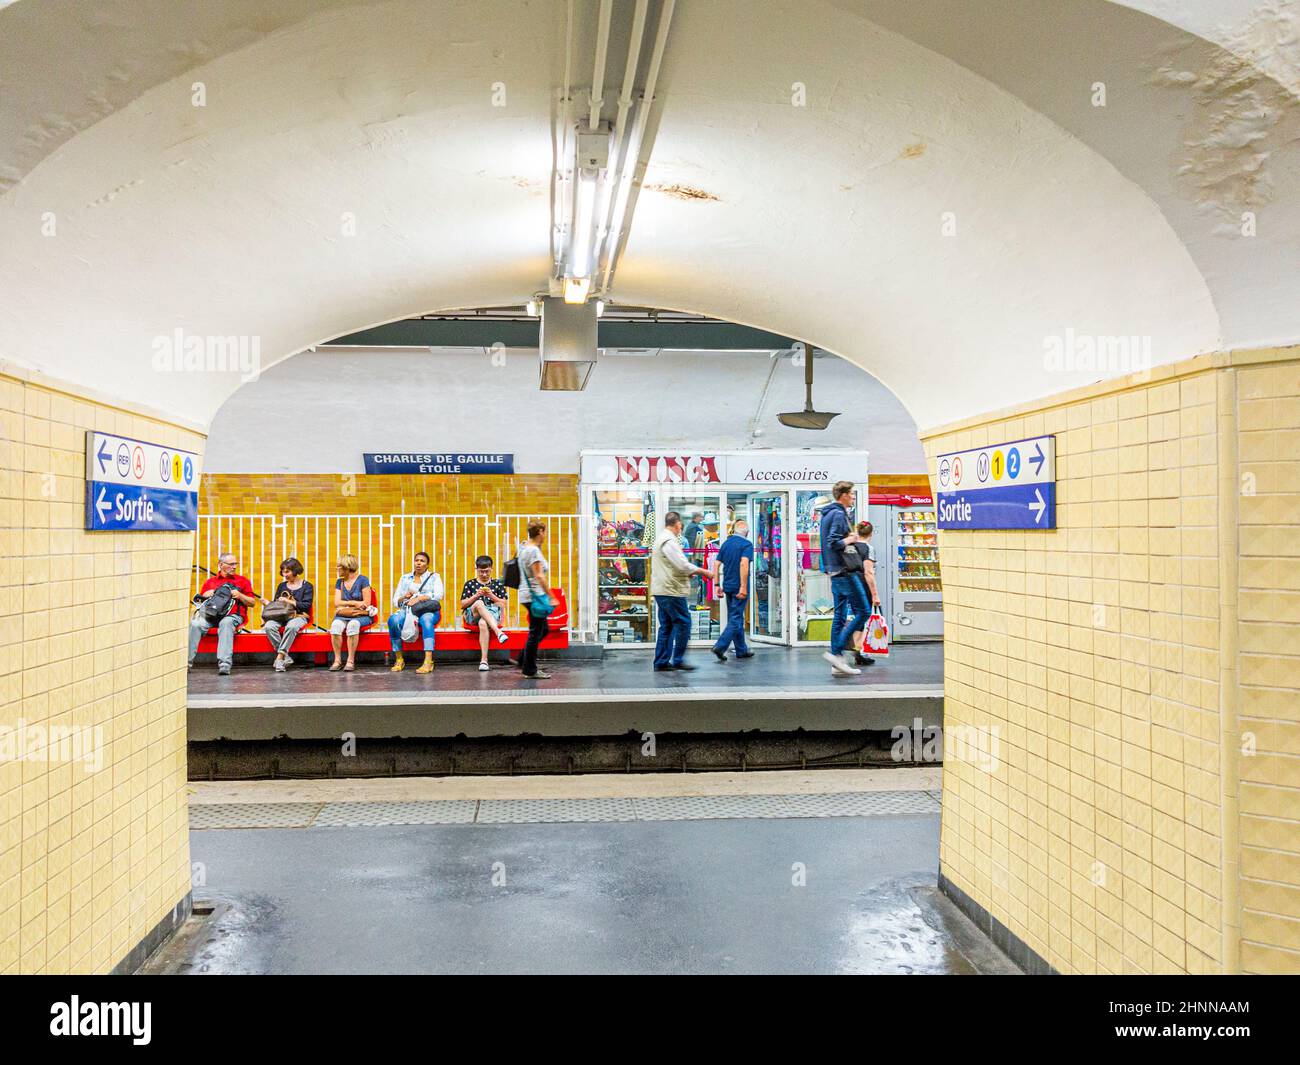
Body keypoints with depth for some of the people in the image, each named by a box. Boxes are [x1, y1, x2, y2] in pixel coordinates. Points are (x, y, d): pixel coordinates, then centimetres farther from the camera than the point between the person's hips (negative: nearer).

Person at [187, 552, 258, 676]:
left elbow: (252, 603, 14)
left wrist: (240, 596, -3)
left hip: (232, 615, -2)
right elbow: (199, 601, 24)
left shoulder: (243, 581, 19)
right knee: (195, 624, -29)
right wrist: (205, 596, 2)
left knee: (226, 623, -38)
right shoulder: (210, 582, 25)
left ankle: (224, 664, -48)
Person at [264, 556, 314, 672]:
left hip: (299, 616, -4)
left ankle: (280, 656, -36)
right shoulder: (281, 586, 21)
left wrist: (289, 601, -9)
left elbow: (306, 606, -4)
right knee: (269, 626, -30)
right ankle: (285, 657, -30)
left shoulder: (306, 586, 7)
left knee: (291, 627, -40)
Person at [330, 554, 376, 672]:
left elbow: (366, 603, -7)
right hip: (343, 616, 4)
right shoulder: (339, 582, 15)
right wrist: (354, 603, -10)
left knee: (353, 624, -37)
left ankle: (351, 661, -34)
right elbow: (337, 603, 5)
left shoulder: (362, 580, -1)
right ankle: (337, 660, -29)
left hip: (362, 615, -4)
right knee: (336, 624, -30)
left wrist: (345, 607, -7)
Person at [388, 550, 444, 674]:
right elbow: (395, 601, 17)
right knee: (393, 620, -32)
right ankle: (399, 660, -22)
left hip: (428, 610, -2)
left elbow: (438, 595, -3)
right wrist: (405, 597, -5)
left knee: (426, 619, -39)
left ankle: (428, 662, -50)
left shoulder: (434, 577, 16)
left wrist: (419, 598, -15)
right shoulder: (405, 578, 23)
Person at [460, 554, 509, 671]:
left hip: (493, 614, 0)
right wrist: (476, 596, -6)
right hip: (472, 615, 1)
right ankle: (498, 632, -51)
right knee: (479, 603, -36)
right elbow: (462, 605, 10)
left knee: (483, 623, -39)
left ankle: (484, 660, -44)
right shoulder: (470, 584, 15)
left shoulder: (498, 584, 16)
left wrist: (492, 596, -6)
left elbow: (503, 605, 11)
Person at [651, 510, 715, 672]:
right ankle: (678, 660, -1)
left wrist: (688, 573, 17)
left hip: (662, 591, 10)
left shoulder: (661, 539, 19)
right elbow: (683, 564, -20)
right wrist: (705, 572, -10)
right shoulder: (670, 541, -15)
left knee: (666, 626, 12)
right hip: (671, 591, -10)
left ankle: (661, 662, 12)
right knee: (683, 623, -4)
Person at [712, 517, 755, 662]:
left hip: (728, 586, 7)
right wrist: (743, 587, -23)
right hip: (739, 587, -7)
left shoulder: (726, 543, 10)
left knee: (736, 618, 14)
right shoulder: (747, 544, -9)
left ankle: (742, 650, 21)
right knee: (735, 619, -4)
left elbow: (717, 564, 7)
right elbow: (744, 564, -22)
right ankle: (720, 646, -15)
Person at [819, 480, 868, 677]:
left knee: (840, 615, 9)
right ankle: (837, 652, -10)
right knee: (863, 611, -7)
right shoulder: (838, 514, -13)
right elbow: (833, 543, -22)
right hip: (844, 571, -10)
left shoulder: (828, 514, 18)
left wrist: (848, 537, 10)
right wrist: (849, 540, -7)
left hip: (835, 572, 10)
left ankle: (837, 664, 9)